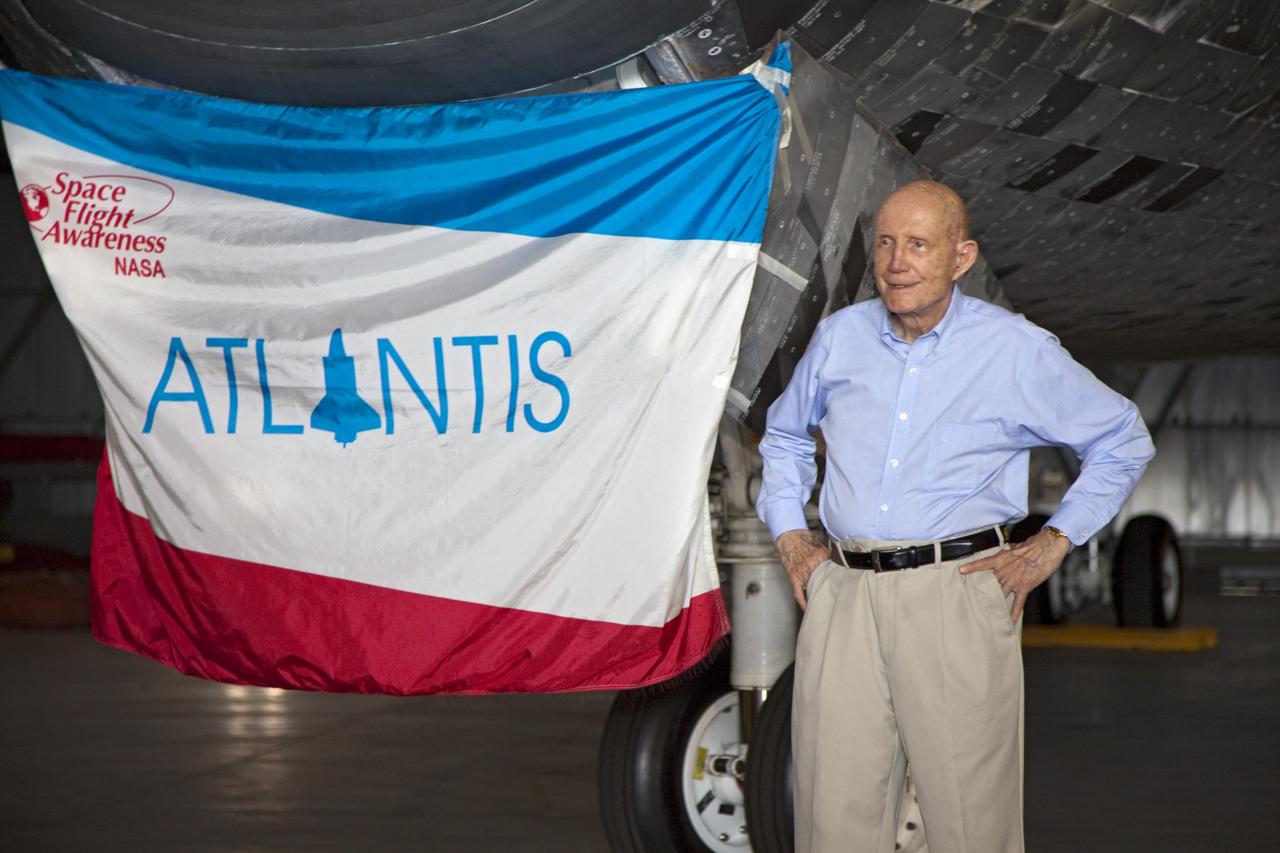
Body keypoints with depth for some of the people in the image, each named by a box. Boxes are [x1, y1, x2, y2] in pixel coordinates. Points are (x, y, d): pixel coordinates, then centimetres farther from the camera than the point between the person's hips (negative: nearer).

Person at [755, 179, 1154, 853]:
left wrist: (1052, 544, 6)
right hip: (840, 592, 3)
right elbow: (784, 434, 30)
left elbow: (1122, 442, 13)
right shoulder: (840, 336, 11)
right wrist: (788, 534, 17)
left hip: (957, 593, -3)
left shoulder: (1019, 351, 1)